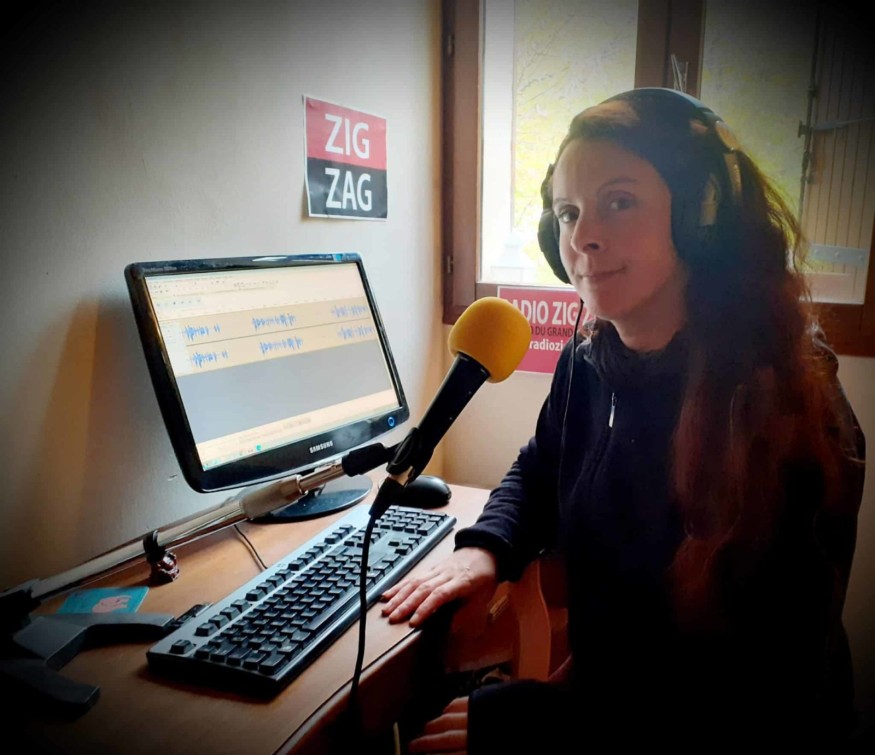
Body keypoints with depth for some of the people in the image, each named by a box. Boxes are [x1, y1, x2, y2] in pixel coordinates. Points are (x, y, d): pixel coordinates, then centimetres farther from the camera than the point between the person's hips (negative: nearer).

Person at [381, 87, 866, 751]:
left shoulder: (791, 412, -25)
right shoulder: (590, 360, -7)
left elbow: (772, 695, -23)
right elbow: (540, 474, 12)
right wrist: (486, 548, -9)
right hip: (602, 686, 5)